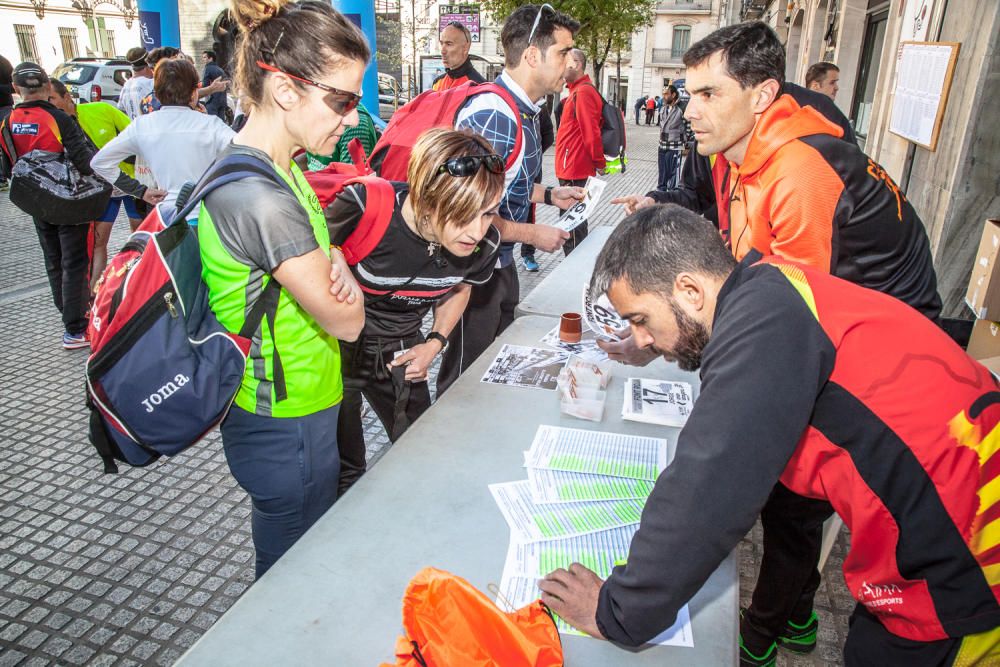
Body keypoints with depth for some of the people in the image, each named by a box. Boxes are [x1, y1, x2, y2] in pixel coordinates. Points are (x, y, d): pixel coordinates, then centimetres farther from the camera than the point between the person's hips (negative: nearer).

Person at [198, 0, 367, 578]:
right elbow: (347, 321, -21)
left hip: (285, 410, 9)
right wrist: (342, 270, -1)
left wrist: (329, 260, -11)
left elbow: (315, 251, 12)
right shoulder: (258, 196, -29)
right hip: (287, 428, -9)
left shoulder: (277, 168, 3)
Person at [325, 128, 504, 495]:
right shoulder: (363, 205, -34)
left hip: (401, 350, 4)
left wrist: (435, 343, -4)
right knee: (343, 470, 7)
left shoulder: (483, 243, -20)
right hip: (337, 344, -3)